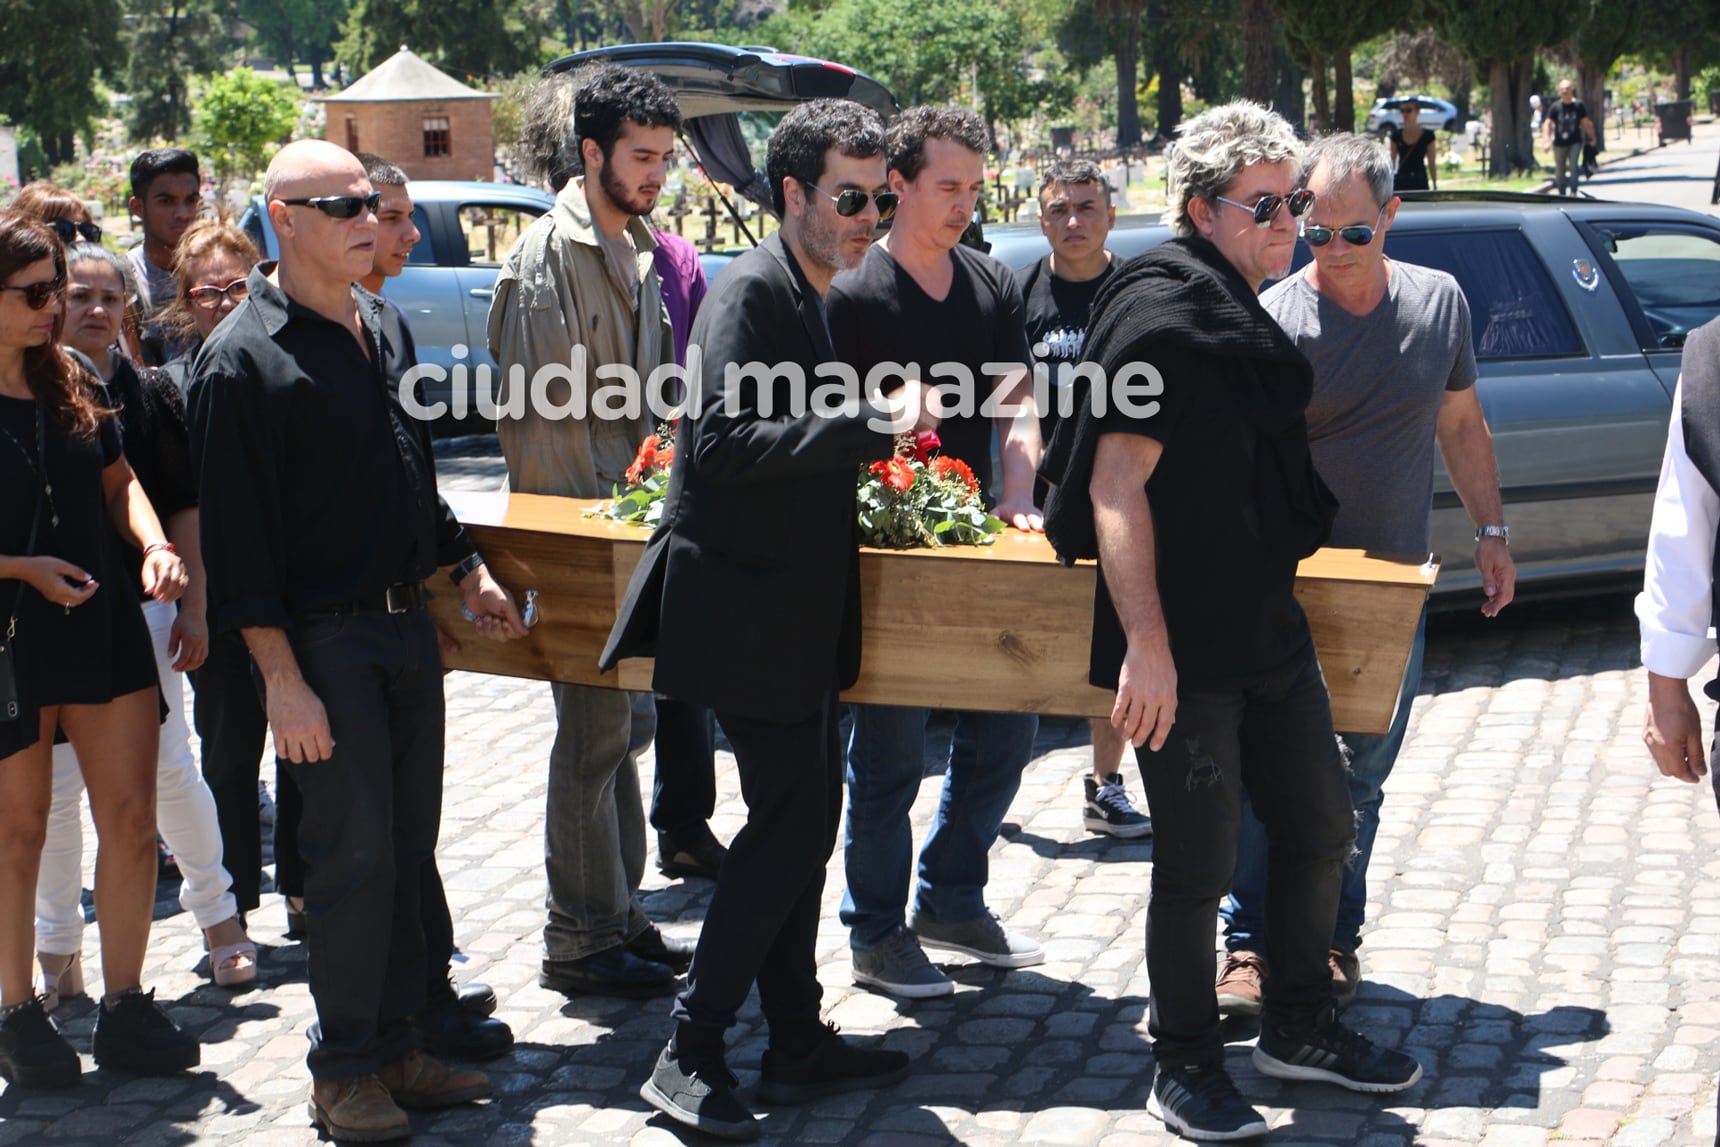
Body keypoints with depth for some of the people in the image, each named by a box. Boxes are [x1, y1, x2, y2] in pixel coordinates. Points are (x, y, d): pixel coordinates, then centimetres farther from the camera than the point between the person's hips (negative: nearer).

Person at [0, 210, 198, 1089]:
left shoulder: (71, 385, 7)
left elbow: (118, 480, 15)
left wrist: (153, 544, -3)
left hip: (102, 621, 5)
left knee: (131, 816, 3)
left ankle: (124, 1008, 16)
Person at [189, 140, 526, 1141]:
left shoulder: (386, 328, 11)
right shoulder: (244, 357, -12)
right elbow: (236, 533, -14)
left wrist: (468, 572, 21)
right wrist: (281, 677, -18)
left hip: (408, 623, 7)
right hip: (325, 637, -7)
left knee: (408, 846, 11)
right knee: (353, 854, -3)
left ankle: (396, 1047, 22)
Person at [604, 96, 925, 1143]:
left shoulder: (819, 298, 15)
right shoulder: (751, 292, -15)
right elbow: (725, 441, -28)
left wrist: (873, 450, 12)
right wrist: (871, 427, -29)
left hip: (796, 606, 10)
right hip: (748, 609, -10)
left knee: (802, 818, 13)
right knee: (794, 820, -9)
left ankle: (798, 1045, 23)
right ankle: (689, 1054, 0)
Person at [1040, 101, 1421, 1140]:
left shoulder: (1249, 318, 14)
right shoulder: (1160, 314, -16)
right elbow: (1115, 485, -22)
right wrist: (1146, 645, -26)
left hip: (1268, 627, 9)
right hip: (1184, 650, -9)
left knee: (1321, 831, 17)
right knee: (1199, 866, 0)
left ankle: (1300, 1026, 34)